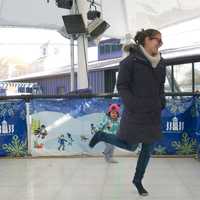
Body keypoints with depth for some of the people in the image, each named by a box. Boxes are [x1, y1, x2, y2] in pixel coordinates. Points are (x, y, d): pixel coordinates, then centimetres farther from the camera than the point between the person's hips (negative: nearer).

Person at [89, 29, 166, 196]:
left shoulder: (160, 63, 7)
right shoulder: (131, 61, -12)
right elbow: (122, 86, -11)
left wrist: (162, 102, 4)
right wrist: (134, 106, -18)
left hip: (154, 115, 6)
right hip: (136, 113, -6)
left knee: (148, 149, 10)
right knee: (130, 146, 1)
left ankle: (138, 180, 30)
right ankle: (101, 136, 26)